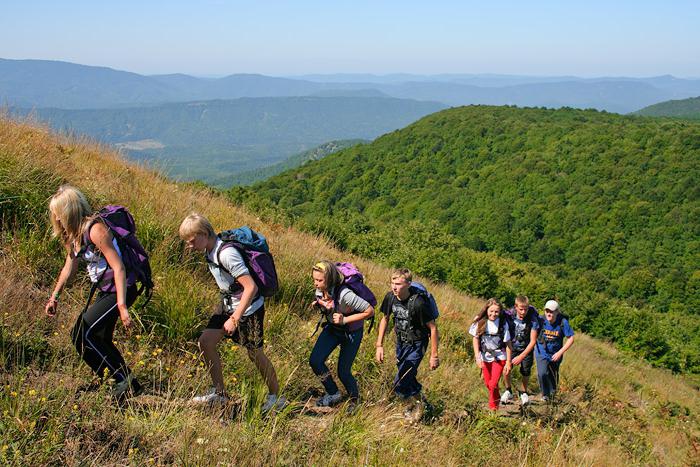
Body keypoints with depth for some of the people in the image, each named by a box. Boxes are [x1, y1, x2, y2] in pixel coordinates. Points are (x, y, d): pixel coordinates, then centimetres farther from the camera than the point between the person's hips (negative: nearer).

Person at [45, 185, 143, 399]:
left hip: (120, 290, -10)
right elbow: (70, 266, 22)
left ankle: (125, 381, -7)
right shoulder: (75, 232, 8)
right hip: (106, 290, 10)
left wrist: (122, 307, -31)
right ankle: (124, 382, 30)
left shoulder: (95, 229, -21)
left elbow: (118, 267, -26)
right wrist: (54, 297, 26)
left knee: (82, 335, -14)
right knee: (99, 339, 17)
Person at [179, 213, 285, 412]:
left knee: (255, 353, 4)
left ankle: (276, 396, 24)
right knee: (206, 341, -1)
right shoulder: (210, 251, 0)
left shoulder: (226, 254, -29)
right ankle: (220, 393, 10)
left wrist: (234, 319, -29)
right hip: (228, 304, 9)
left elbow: (251, 287, -31)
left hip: (249, 307, -8)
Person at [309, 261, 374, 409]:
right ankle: (333, 394, 15)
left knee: (343, 372, -1)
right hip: (332, 328, 6)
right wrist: (318, 304, -13)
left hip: (351, 332, -6)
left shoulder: (344, 294, -37)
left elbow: (370, 311, -30)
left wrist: (345, 320, -32)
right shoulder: (320, 290, -16)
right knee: (315, 361, -8)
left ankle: (354, 400, 30)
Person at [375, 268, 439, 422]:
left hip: (416, 344, -6)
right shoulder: (390, 297, -13)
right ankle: (419, 397, 51)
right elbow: (385, 319, 4)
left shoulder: (418, 303, -31)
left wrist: (434, 356, -17)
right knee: (407, 378, 23)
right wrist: (379, 345, 2)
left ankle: (417, 405, 17)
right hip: (401, 341, 6)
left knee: (400, 384, -10)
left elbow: (433, 328, -21)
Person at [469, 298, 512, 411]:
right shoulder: (480, 321, -10)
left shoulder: (503, 323, -13)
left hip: (499, 358, -2)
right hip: (485, 358, 3)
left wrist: (508, 363, -7)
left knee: (493, 384, -11)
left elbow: (508, 344, -8)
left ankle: (493, 407, 9)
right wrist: (477, 357, -10)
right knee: (488, 384, 14)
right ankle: (497, 399, 42)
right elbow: (475, 339, -3)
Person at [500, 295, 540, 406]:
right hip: (511, 346, 1)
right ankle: (508, 391, 11)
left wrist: (521, 356, -26)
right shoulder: (509, 315, -22)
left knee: (526, 372, 0)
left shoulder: (533, 320, -25)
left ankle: (524, 392, 30)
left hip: (526, 348, 0)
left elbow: (532, 341, -21)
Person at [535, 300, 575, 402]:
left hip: (555, 355, 1)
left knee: (553, 376, 18)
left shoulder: (563, 322, -20)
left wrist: (560, 353, -17)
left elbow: (571, 339, -12)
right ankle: (545, 394, 1)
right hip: (542, 353, -1)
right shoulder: (541, 320, -18)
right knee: (542, 374, -23)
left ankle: (552, 393, 47)